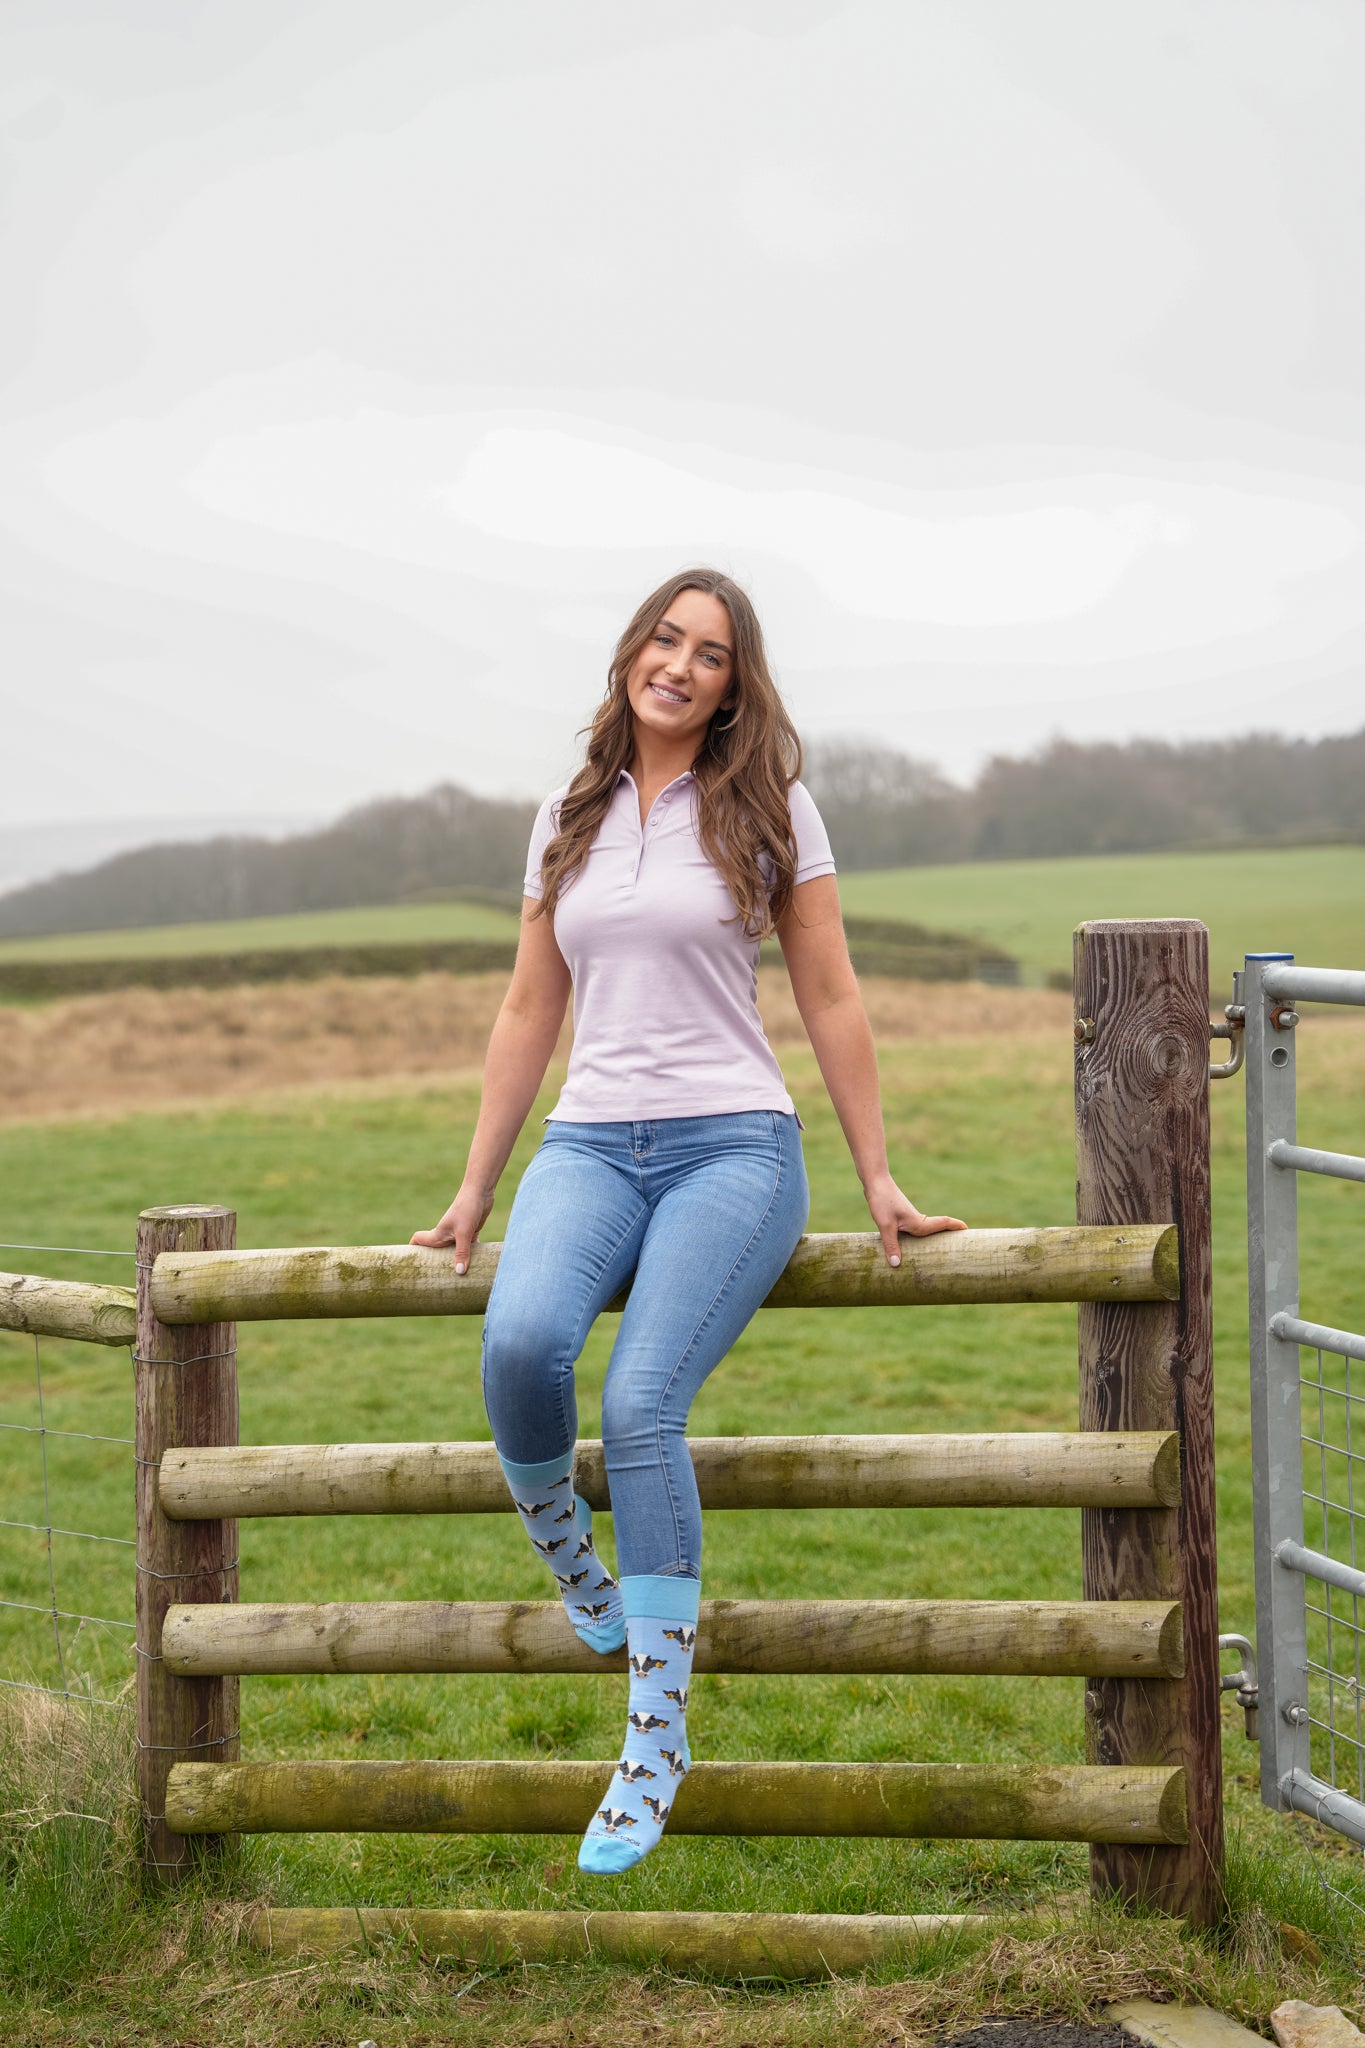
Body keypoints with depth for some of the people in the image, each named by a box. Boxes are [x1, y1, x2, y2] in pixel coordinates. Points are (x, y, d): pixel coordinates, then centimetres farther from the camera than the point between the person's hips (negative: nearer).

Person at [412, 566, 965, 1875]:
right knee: (519, 1342, -30)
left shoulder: (767, 809, 5)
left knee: (640, 1405, -24)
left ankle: (657, 1740, -16)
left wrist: (878, 1179, 6)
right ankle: (566, 1557, 1)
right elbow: (530, 1010, 19)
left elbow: (830, 999, 7)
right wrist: (474, 1188, 19)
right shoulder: (570, 819, 15)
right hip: (590, 1143, 3)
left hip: (732, 1144, -3)